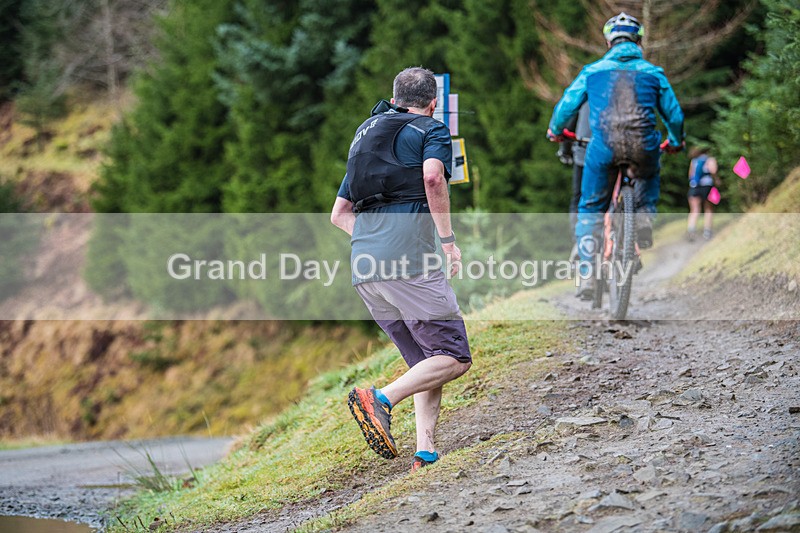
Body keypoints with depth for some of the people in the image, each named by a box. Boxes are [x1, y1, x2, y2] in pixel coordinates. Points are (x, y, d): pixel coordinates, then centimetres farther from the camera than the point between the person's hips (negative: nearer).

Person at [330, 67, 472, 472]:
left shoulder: (364, 135, 28)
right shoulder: (432, 130, 8)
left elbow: (339, 215, 29)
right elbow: (432, 176, -16)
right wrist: (448, 240, -9)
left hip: (363, 269, 7)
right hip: (409, 260, -7)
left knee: (427, 363, 12)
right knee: (454, 359, -4)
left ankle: (425, 452, -3)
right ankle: (381, 398, -24)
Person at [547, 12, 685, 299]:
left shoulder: (593, 71, 15)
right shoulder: (653, 72, 17)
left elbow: (567, 104, 16)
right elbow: (674, 114, 22)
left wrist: (555, 130, 37)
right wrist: (676, 142, 42)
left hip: (604, 146, -1)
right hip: (643, 146, 1)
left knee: (590, 210, 14)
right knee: (649, 176, 38)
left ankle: (587, 277, 6)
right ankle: (644, 219, 13)